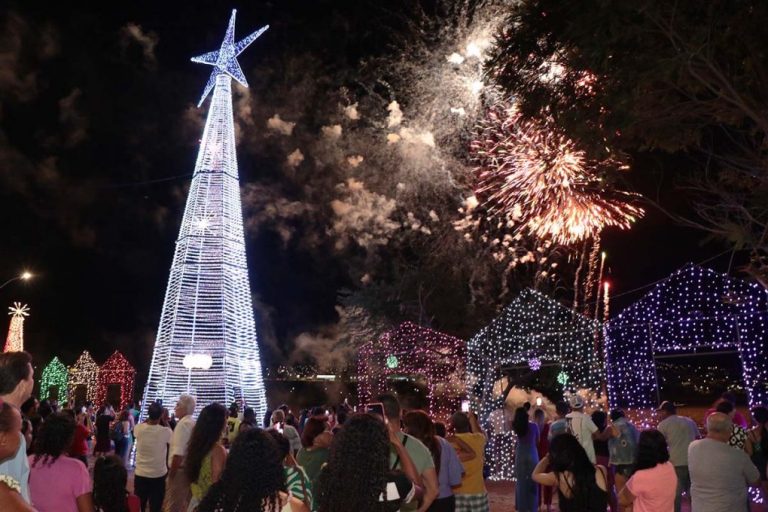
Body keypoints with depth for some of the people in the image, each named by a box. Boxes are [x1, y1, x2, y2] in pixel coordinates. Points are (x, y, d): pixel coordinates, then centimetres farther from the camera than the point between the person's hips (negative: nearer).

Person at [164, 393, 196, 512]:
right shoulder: (192, 423, 12)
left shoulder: (183, 424, -18)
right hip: (188, 468, 9)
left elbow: (178, 453, -24)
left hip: (179, 470, -9)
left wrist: (171, 474, -17)